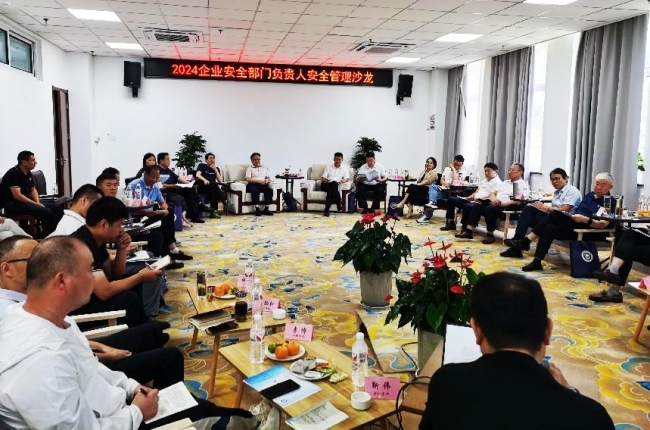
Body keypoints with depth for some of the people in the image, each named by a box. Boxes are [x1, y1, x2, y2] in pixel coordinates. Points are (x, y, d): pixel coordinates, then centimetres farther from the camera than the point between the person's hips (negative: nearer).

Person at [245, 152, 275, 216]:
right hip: (252, 184, -3)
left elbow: (269, 178, 16)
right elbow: (248, 179, -5)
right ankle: (257, 209, -31)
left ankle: (266, 209, -25)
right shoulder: (249, 168, 10)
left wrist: (267, 180, -9)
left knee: (270, 190, -29)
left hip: (263, 184, 3)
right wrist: (258, 180, -17)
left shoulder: (265, 168, 23)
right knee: (255, 191, -38)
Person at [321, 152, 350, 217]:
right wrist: (324, 180, -16)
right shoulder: (328, 167, 18)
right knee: (334, 183, -37)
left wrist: (344, 180, -17)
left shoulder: (345, 168, 19)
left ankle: (327, 209, -40)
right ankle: (338, 205, -38)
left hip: (337, 185, 0)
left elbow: (347, 178, 8)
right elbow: (322, 178, 10)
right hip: (327, 185, 0)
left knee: (334, 184, -39)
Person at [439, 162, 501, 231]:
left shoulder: (497, 182, -2)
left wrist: (478, 198, -21)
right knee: (451, 199, 1)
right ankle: (451, 223, 0)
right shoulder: (484, 180, 27)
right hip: (473, 200, 9)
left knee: (467, 206, -40)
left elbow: (491, 196, -13)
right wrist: (470, 197, 2)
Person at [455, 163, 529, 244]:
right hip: (495, 204, 7)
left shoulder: (523, 185, 2)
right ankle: (468, 231, -25)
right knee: (476, 206, -15)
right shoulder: (504, 182, 26)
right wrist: (494, 199, -2)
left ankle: (490, 235, -23)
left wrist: (502, 203, -20)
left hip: (507, 208, -7)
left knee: (489, 209, -33)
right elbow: (493, 193, 22)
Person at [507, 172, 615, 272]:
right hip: (573, 225, 7)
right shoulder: (589, 195, 21)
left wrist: (585, 219, -28)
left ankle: (526, 241, -21)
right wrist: (569, 215, 3)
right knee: (550, 228, -24)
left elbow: (602, 225, -15)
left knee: (555, 215, -25)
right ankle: (537, 261, -26)